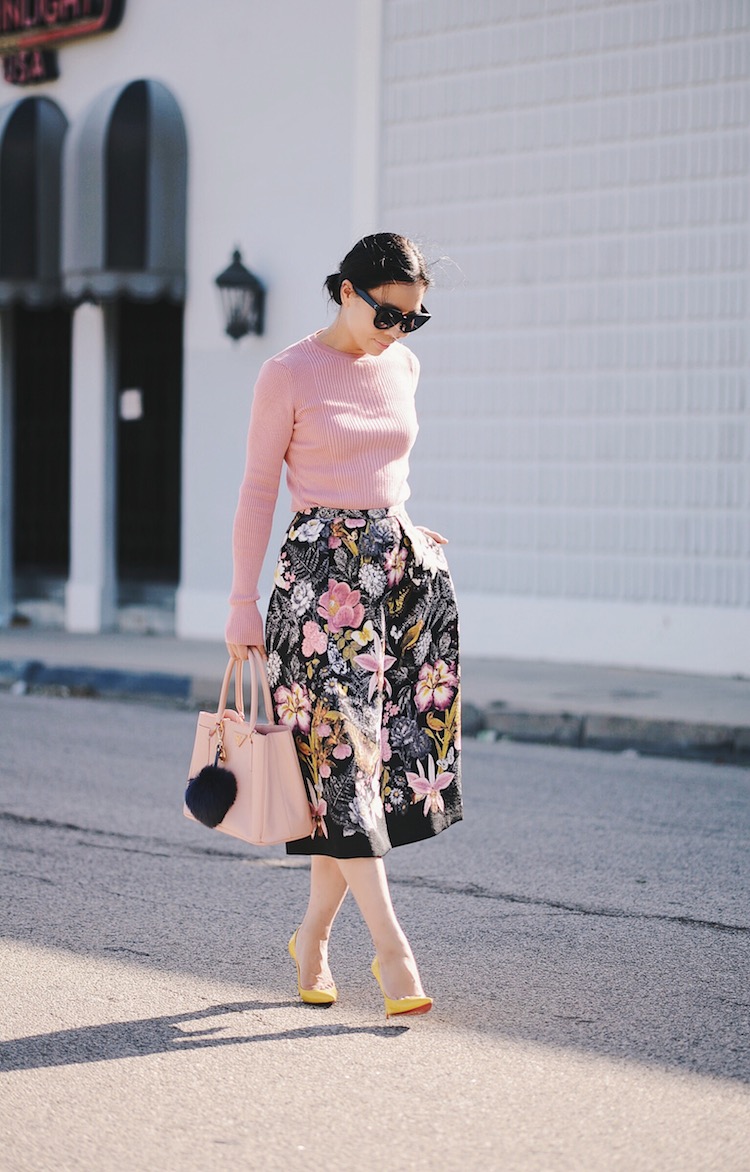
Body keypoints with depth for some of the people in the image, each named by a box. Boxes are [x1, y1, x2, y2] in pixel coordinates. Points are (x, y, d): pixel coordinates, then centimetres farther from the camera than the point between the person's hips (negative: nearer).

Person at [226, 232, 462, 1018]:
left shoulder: (402, 366, 11)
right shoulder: (288, 375, -6)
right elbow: (258, 491, -5)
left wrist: (399, 533, 14)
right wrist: (243, 604, -7)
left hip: (399, 564, 6)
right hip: (322, 571, -6)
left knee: (388, 749, 3)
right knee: (343, 753, -6)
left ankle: (313, 936, 15)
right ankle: (391, 949, -4)